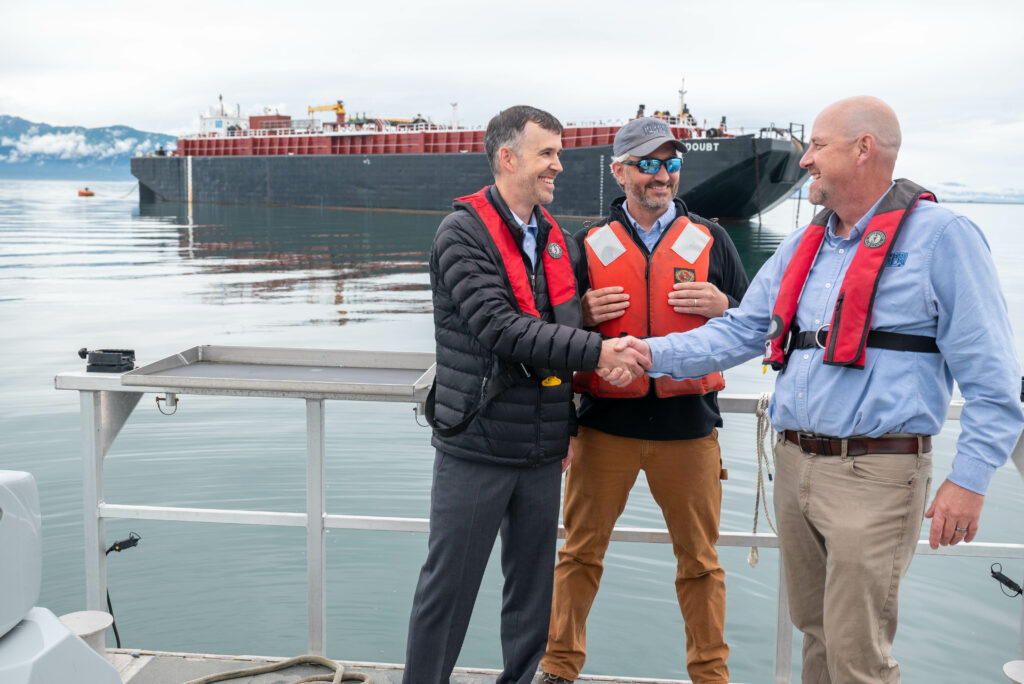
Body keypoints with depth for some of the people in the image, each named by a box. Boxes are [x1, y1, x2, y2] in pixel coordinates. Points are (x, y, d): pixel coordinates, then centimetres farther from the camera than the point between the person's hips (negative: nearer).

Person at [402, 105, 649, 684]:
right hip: (476, 448, -6)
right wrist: (598, 351, -22)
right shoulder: (463, 233, -9)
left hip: (543, 454, 6)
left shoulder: (560, 242, 11)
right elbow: (500, 329, -21)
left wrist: (571, 426, 12)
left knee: (533, 588, 14)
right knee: (448, 587, 4)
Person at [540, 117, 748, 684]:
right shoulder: (590, 244, 6)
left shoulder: (710, 241, 8)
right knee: (581, 550, 9)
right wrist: (583, 315, -10)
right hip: (605, 423, 0)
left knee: (699, 557, 9)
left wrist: (721, 306, -9)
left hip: (688, 424, 0)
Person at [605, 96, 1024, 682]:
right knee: (816, 632, 19)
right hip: (795, 463, 7)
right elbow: (741, 332, 14)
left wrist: (970, 479, -15)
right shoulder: (802, 247, 13)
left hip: (874, 474, -7)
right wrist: (655, 353, 2)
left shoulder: (939, 236, -8)